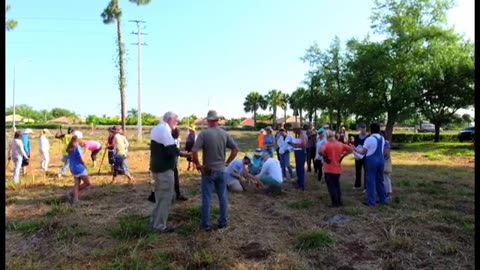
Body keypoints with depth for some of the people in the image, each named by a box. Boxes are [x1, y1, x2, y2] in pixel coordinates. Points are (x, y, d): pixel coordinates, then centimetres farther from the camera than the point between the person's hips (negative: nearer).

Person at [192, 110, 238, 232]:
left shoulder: (204, 133, -13)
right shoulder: (224, 133, -1)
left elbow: (194, 151, -21)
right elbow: (235, 149, 0)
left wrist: (198, 165, -8)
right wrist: (227, 162, 5)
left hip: (208, 170, -3)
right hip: (221, 170, 3)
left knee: (206, 198, 7)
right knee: (222, 197, 13)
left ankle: (206, 224, 14)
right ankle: (223, 222, 22)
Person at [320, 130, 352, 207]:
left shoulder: (326, 144, -12)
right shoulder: (340, 144, 4)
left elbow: (321, 151, -30)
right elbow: (350, 150, 6)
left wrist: (325, 157, -14)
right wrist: (342, 156, 5)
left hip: (329, 169, -5)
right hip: (338, 169, 5)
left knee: (331, 186, 3)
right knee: (337, 185, 19)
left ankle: (335, 203, 4)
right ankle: (339, 201, 21)